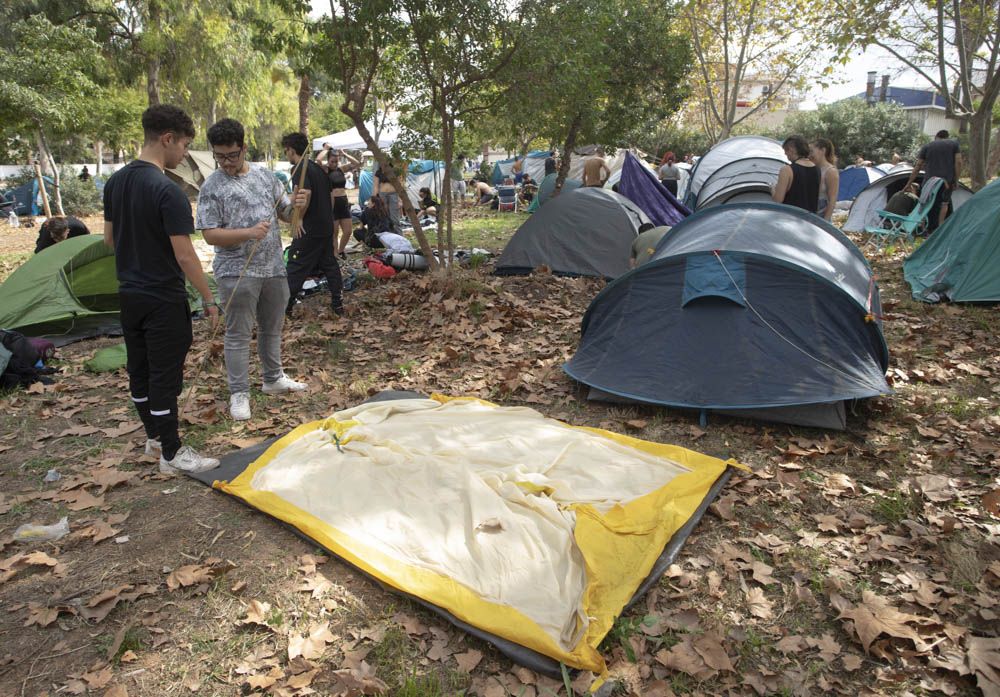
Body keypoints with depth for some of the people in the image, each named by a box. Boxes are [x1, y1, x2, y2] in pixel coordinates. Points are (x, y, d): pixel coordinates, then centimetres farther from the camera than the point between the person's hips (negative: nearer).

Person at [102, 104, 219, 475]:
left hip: (129, 294, 9)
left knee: (139, 370, 18)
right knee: (165, 377, 1)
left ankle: (154, 436, 35)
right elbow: (184, 255, -21)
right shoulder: (168, 191, -20)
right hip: (163, 300, -8)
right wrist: (208, 299, -12)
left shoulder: (115, 182, 5)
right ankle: (172, 454, 12)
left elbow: (109, 238, 14)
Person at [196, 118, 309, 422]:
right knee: (238, 334, 1)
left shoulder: (264, 174, 8)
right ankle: (239, 393, 11)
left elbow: (285, 213, 14)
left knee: (272, 327, 18)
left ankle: (273, 379, 35)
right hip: (237, 272, -5)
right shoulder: (212, 187, -8)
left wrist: (298, 205, -9)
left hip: (274, 267, 6)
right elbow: (210, 235, -12)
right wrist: (248, 233, -26)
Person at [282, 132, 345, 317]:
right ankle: (338, 305, 14)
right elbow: (331, 196, 18)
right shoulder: (318, 168, 14)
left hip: (309, 229, -8)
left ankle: (285, 306, 9)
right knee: (330, 265, 12)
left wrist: (297, 220, -19)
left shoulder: (298, 169, -12)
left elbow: (306, 193, -27)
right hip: (326, 227, 8)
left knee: (295, 267, 1)